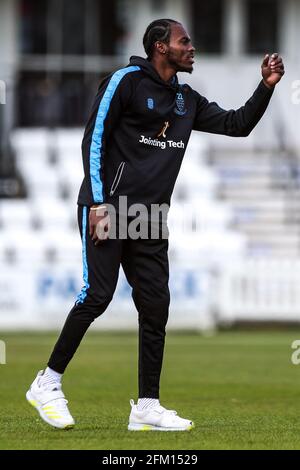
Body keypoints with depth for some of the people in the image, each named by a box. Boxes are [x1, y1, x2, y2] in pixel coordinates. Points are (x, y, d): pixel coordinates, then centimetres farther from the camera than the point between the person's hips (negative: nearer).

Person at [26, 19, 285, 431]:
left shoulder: (187, 100, 17)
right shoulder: (126, 81, -4)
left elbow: (237, 125, 21)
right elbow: (94, 139, -7)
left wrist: (266, 87, 6)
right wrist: (98, 203, -14)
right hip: (108, 206, -7)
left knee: (156, 306, 0)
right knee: (97, 296, -14)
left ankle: (147, 407, 4)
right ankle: (47, 385, -1)